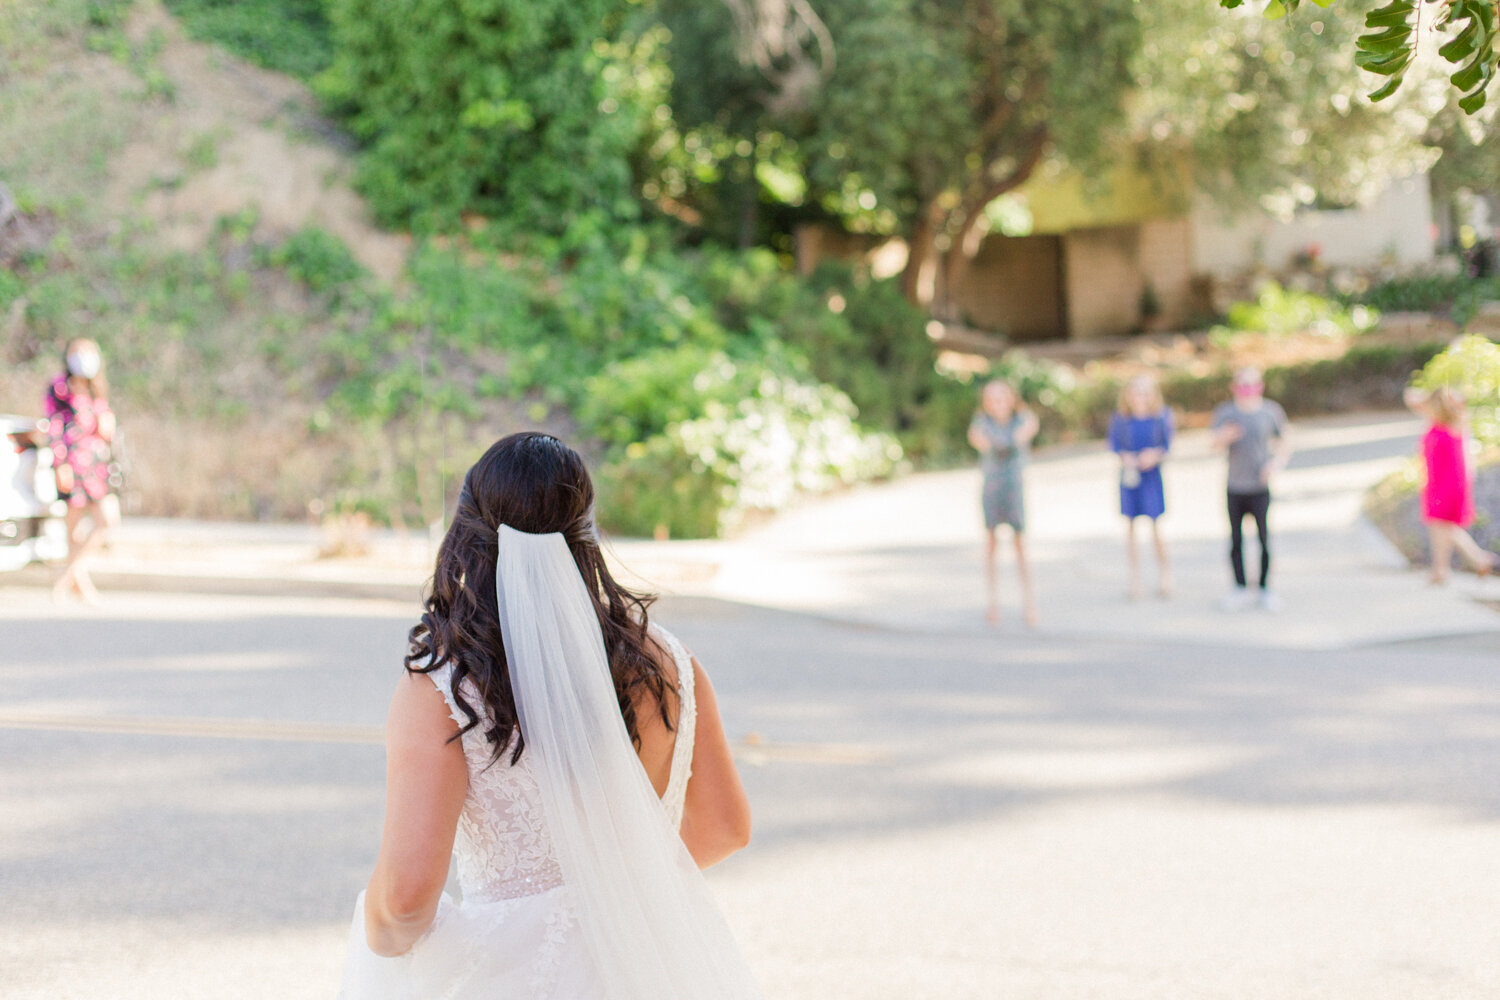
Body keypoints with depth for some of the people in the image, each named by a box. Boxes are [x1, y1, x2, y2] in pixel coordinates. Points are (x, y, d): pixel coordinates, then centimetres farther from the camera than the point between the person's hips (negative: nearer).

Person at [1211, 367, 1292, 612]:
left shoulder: (1271, 411, 1)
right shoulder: (1225, 412, 3)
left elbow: (1286, 440, 12)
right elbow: (1217, 445, -5)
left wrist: (1276, 463, -4)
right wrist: (1225, 437, -28)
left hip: (1260, 488, -1)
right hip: (1234, 488, 1)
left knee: (1264, 539, -1)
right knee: (1236, 540, 4)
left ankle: (1264, 589, 11)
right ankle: (1240, 590, 14)